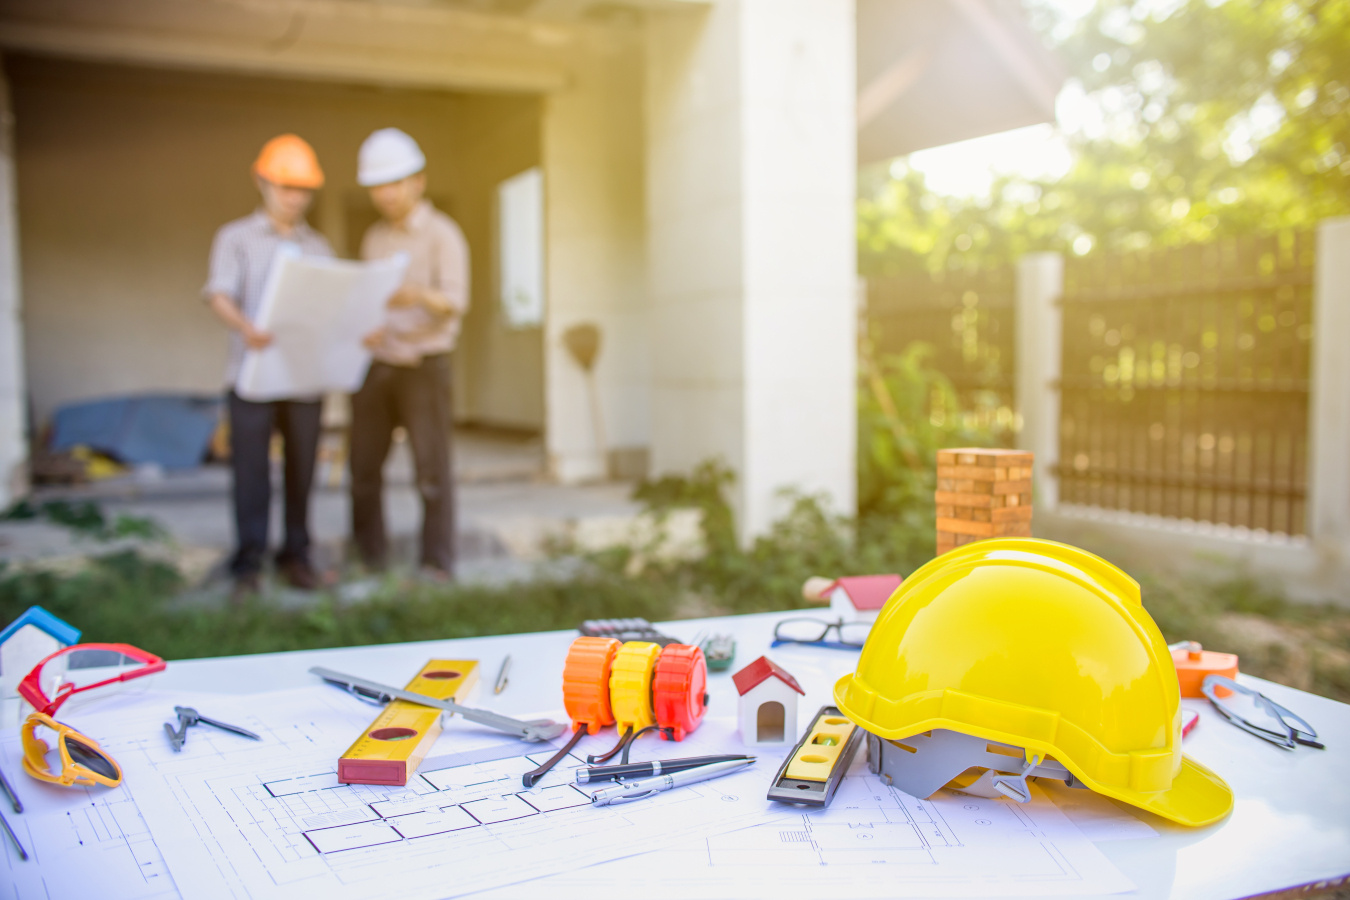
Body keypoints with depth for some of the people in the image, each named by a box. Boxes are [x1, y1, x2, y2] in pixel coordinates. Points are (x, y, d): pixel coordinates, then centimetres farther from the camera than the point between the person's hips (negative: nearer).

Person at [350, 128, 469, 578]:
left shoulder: (442, 234, -4)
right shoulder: (373, 238, 14)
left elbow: (456, 302, -17)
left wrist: (419, 296, -38)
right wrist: (364, 327, -6)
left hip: (424, 366, -5)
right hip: (375, 366, 5)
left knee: (432, 470, -5)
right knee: (364, 469, 5)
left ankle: (437, 565, 2)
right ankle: (368, 560, 15)